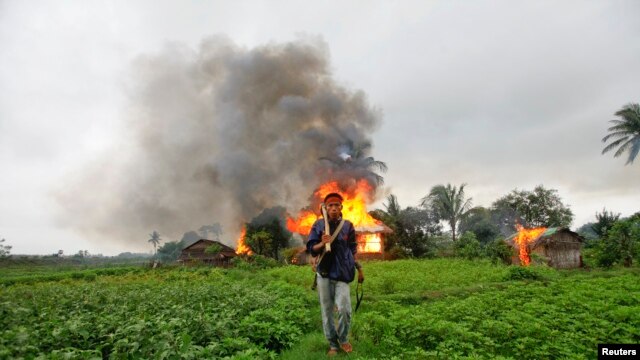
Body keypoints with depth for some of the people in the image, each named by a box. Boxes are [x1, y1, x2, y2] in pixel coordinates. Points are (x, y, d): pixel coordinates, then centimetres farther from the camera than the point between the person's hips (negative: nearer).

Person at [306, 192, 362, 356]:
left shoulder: (348, 226, 1)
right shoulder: (318, 224, -2)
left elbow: (353, 249, 10)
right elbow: (311, 249, -2)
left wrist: (359, 268, 8)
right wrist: (322, 243, -21)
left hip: (342, 274, 0)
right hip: (324, 273, 1)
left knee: (344, 309, -10)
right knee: (327, 311, 8)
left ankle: (343, 339, 17)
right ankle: (333, 344, 25)